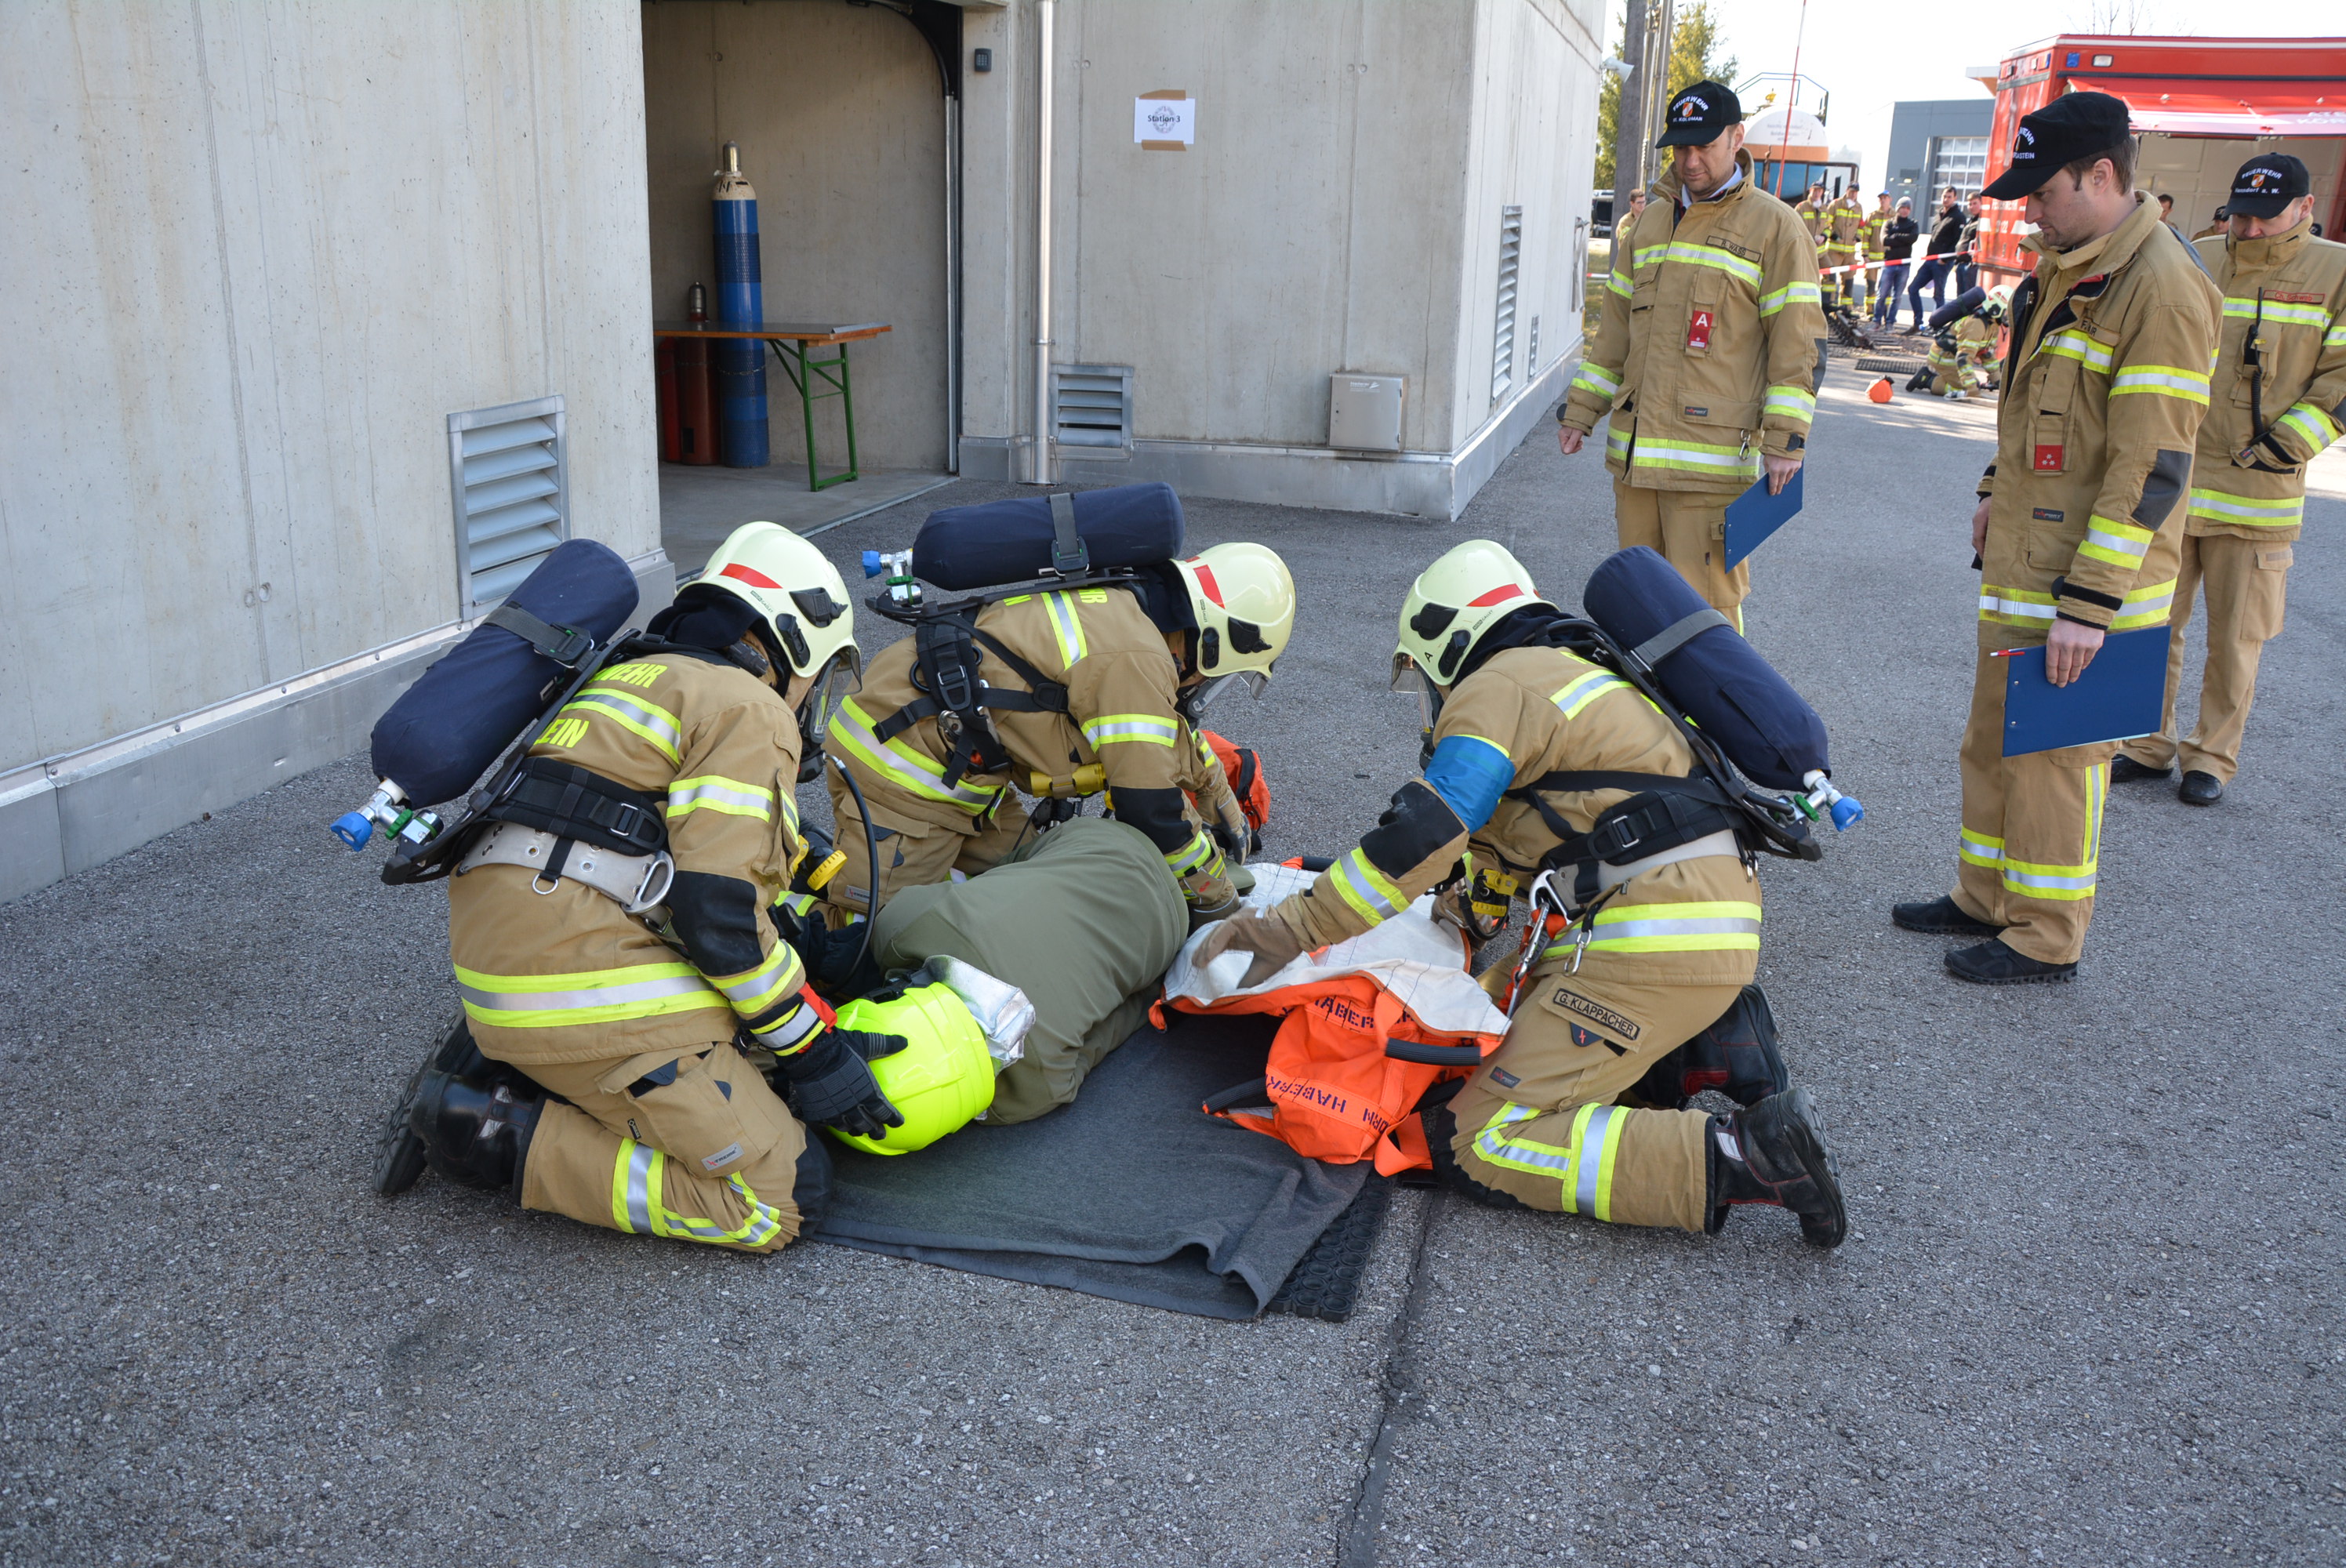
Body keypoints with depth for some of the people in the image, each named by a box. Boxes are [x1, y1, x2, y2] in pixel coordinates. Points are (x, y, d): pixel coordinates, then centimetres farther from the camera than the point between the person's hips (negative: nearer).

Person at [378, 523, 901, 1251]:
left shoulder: (640, 678, 27)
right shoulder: (749, 708, -4)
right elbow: (716, 906, -15)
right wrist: (814, 1053, -5)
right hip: (586, 983, -10)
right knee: (777, 1199, -7)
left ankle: (488, 1068, 11)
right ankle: (506, 1140, -8)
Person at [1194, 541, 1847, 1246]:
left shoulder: (1497, 687, -4)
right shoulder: (1572, 672, 25)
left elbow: (1424, 836, -16)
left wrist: (1292, 926, -12)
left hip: (1655, 945, -10)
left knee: (1477, 1146, -10)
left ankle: (1737, 1158, -18)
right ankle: (1715, 1040, 13)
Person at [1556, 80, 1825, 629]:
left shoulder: (1774, 226, -1)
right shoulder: (1652, 221, 17)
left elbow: (1796, 341, -5)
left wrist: (1786, 439, -12)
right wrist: (1581, 411, 17)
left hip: (1714, 456, -6)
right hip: (1635, 452, 6)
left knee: (1703, 606, -7)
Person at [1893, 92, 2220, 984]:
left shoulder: (2161, 287, -18)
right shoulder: (2062, 272, 12)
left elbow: (2152, 468, -22)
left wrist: (2090, 603, -24)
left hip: (2087, 576, -9)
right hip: (2020, 567, 9)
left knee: (2054, 756, 0)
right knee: (1993, 741, 17)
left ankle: (2048, 940, 14)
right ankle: (1986, 900, 31)